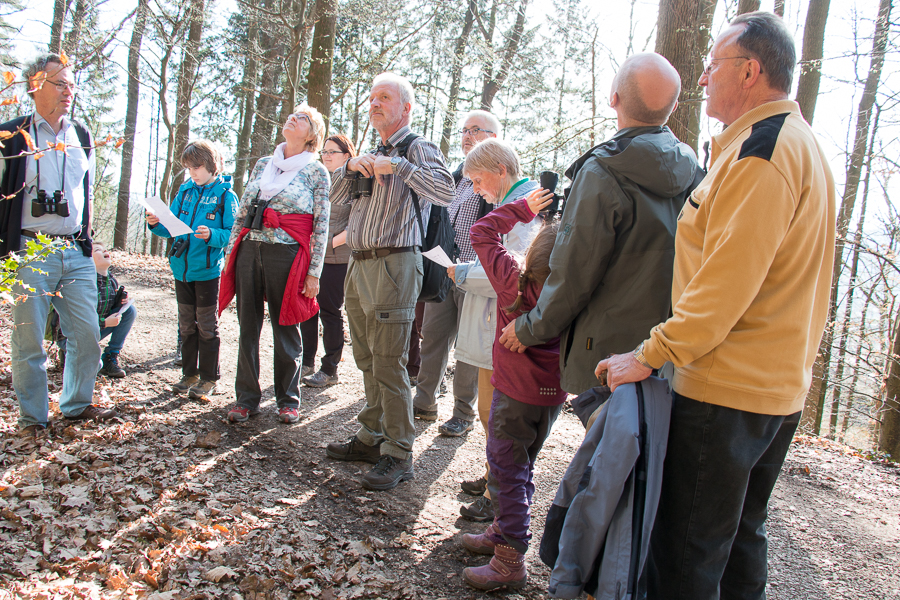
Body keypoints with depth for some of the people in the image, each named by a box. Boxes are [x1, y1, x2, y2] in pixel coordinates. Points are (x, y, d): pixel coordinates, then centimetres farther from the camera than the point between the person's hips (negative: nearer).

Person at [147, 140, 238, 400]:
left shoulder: (225, 195, -8)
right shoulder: (185, 190, 7)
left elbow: (233, 233, -12)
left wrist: (212, 235, -29)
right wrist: (156, 224, -8)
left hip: (207, 270, -5)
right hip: (182, 268, 6)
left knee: (207, 326, 4)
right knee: (186, 325, 15)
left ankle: (208, 378, 15)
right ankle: (190, 373, 28)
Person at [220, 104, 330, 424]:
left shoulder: (316, 172, 2)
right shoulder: (262, 165, 15)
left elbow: (321, 225, -2)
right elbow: (242, 213, 17)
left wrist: (314, 273, -8)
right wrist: (230, 255, 12)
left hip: (286, 254, -4)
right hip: (250, 251, 4)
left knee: (285, 328, 3)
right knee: (247, 326, 6)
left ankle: (288, 399, 17)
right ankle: (247, 398, 17)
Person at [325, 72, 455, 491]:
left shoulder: (418, 150, -4)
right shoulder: (372, 154, 21)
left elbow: (446, 192, -21)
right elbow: (336, 197, 18)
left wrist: (398, 166, -23)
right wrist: (351, 167, 0)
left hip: (393, 263, -8)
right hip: (359, 264, 8)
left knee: (388, 362, -8)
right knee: (367, 361, 15)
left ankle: (398, 455, 0)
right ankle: (371, 437, 27)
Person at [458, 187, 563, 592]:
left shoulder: (514, 280, -14)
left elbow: (482, 232, -5)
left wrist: (523, 208, 0)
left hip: (516, 391, -6)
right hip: (553, 393, 6)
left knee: (506, 471, 3)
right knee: (521, 468, 20)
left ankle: (510, 562, 7)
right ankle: (502, 532, 37)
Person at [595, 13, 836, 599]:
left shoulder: (759, 151, -17)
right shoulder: (805, 146, 16)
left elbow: (725, 284, -24)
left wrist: (650, 355, -19)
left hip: (724, 392, -10)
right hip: (783, 388, 10)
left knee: (686, 552, 0)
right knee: (741, 537, 21)